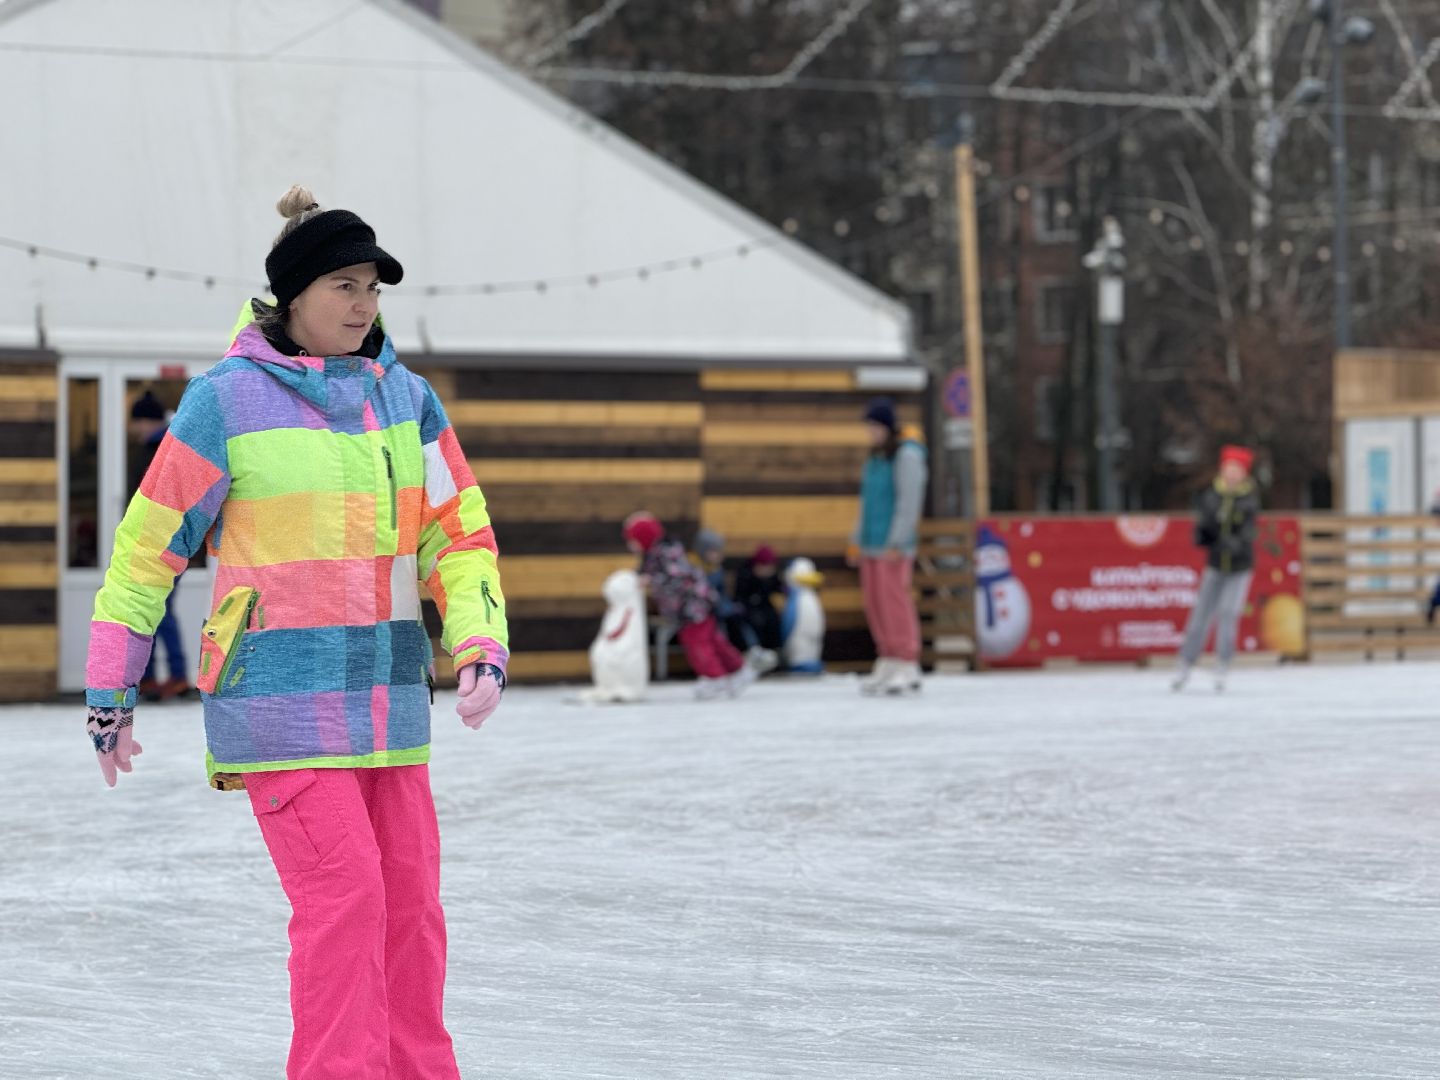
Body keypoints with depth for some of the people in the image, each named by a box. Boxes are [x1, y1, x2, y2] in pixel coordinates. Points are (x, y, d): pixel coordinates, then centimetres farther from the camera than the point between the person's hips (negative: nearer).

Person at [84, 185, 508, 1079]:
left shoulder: (404, 396, 9)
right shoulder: (227, 401, -6)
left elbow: (458, 531, 11)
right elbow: (149, 543, -2)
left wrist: (482, 645, -6)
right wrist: (110, 688, 1)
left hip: (388, 695, 5)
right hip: (280, 695, -5)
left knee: (410, 904, 6)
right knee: (344, 898, -13)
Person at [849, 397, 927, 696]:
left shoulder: (907, 456, -9)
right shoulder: (876, 458, 17)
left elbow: (909, 503, -14)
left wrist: (896, 544, -18)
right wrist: (857, 541, 21)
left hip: (894, 547, -9)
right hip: (872, 546, 9)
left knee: (894, 601, -11)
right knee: (875, 603, 7)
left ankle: (907, 668, -9)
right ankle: (887, 663, 13)